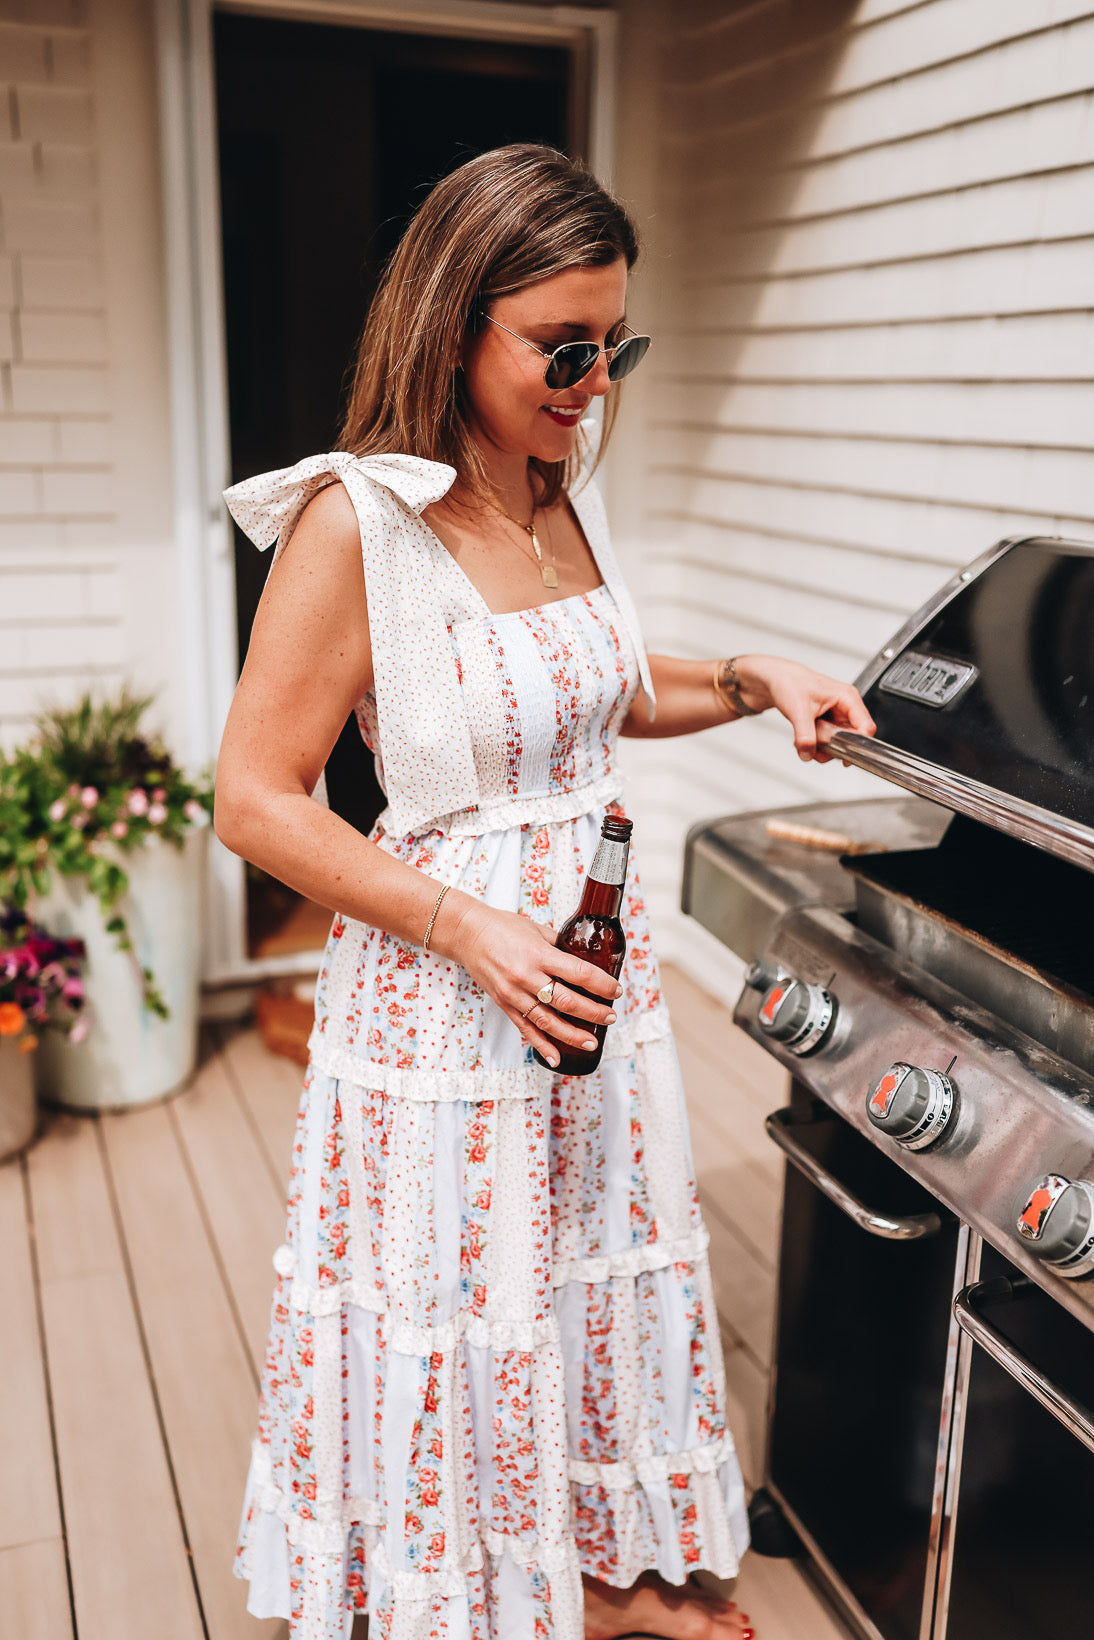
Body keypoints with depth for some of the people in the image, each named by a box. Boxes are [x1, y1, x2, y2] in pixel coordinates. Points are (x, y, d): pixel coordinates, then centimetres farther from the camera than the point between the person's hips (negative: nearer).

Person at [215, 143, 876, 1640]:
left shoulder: (567, 495, 4)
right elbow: (256, 800, -16)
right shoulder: (355, 521, -18)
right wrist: (471, 930, -22)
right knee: (455, 1328, 11)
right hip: (442, 984, -7)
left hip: (596, 962, 7)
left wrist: (749, 681, 3)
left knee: (606, 1275, 21)